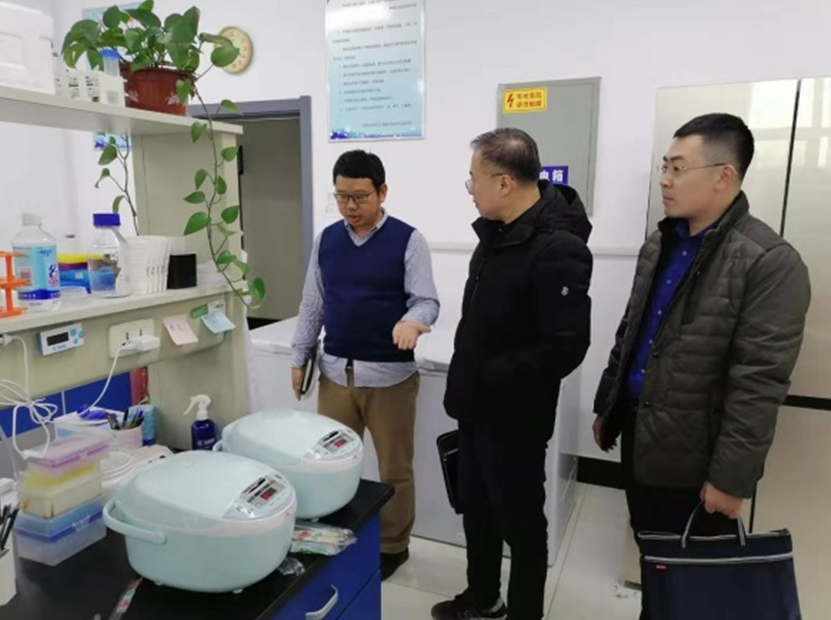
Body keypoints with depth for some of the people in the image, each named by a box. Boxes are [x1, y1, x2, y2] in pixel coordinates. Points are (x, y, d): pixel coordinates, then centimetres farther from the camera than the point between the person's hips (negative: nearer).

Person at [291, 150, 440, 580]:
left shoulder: (408, 241, -7)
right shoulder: (326, 240, 6)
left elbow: (427, 301, -10)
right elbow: (313, 303, 12)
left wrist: (412, 321, -32)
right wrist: (299, 357, 10)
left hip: (390, 375, -4)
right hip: (335, 371, 4)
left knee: (394, 468, 11)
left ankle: (394, 545, 31)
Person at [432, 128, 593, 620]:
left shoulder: (558, 249, -23)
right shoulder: (497, 232, 4)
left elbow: (564, 348, -28)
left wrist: (489, 375, -20)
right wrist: (465, 381, 12)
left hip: (514, 417, -9)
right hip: (476, 407, 9)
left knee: (520, 521, 11)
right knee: (475, 507, 23)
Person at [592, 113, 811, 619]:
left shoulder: (770, 262, -17)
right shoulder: (660, 244, 7)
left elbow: (759, 383, -20)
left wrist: (731, 478, -18)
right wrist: (607, 406, 16)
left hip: (694, 456, -6)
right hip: (639, 435, 7)